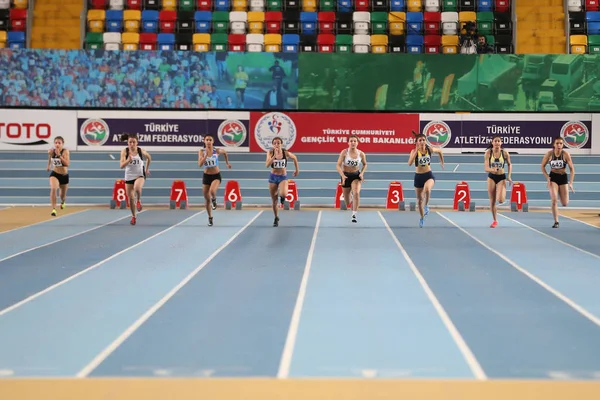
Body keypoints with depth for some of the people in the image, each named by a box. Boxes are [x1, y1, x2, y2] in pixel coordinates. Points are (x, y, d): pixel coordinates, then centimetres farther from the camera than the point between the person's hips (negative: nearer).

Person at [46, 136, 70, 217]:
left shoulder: (65, 151, -17)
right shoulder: (52, 151, -9)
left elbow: (67, 164, -30)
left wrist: (59, 155, -34)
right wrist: (49, 166, 24)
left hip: (64, 176, 0)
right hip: (55, 174, 0)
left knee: (63, 195, 17)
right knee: (53, 188, -30)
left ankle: (62, 202, 57)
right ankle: (54, 209, -27)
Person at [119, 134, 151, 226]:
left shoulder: (141, 151, -9)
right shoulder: (124, 151, -11)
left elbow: (149, 157, 13)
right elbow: (122, 166, -19)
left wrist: (147, 169, 17)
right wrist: (128, 160, -37)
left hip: (140, 175, -2)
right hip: (129, 176, 2)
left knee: (137, 188, -36)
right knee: (130, 198, 7)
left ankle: (139, 200, -2)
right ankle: (134, 216, 29)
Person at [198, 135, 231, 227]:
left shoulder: (217, 151, -8)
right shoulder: (202, 151, -8)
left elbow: (225, 152, 15)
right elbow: (200, 164, -20)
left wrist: (227, 163, 20)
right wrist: (206, 155, -29)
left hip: (216, 176, -2)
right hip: (206, 176, 2)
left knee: (212, 191, -33)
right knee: (207, 199, 7)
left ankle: (214, 199, 5)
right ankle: (210, 218, 26)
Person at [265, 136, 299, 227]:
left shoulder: (286, 153, -10)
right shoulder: (270, 152, -9)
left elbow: (295, 158, 10)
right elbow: (267, 165, -22)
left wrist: (297, 170, 15)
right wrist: (274, 155, -31)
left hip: (283, 177, -1)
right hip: (273, 177, 1)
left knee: (283, 194, -30)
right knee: (274, 201, 9)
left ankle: (282, 197, 10)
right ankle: (276, 218, 32)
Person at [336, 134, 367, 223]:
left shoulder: (361, 154, -10)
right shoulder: (344, 152, -16)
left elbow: (365, 164, 10)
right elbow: (338, 165, -19)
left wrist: (362, 173, -7)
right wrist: (342, 175, -33)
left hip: (356, 175, 0)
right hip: (346, 175, 0)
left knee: (356, 193, -27)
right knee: (347, 201, 10)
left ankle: (354, 215, -22)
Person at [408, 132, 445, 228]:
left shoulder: (430, 149, -6)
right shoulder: (414, 151, -10)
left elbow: (440, 151, 16)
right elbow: (410, 163, -28)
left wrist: (442, 162, 20)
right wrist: (416, 150, -31)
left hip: (429, 175, -1)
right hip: (418, 176, 1)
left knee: (427, 189, -36)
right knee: (419, 199, 11)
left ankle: (426, 205, -9)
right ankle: (422, 218, 33)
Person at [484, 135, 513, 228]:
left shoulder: (505, 153, -10)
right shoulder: (488, 153, -11)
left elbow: (509, 164, 8)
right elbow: (486, 168, -15)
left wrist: (509, 176, 0)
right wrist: (492, 169, -36)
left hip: (501, 177, -1)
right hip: (491, 177, 1)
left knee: (500, 200, -17)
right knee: (492, 201, 4)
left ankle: (502, 195, 22)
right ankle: (495, 220, 20)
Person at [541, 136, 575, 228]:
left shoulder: (566, 154, -13)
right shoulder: (549, 154, -10)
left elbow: (572, 169, -9)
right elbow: (542, 166, 2)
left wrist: (571, 183, -16)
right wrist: (547, 177, -10)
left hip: (563, 177, 1)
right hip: (553, 177, 0)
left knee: (565, 204, 3)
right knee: (554, 200, -15)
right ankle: (556, 222, -6)